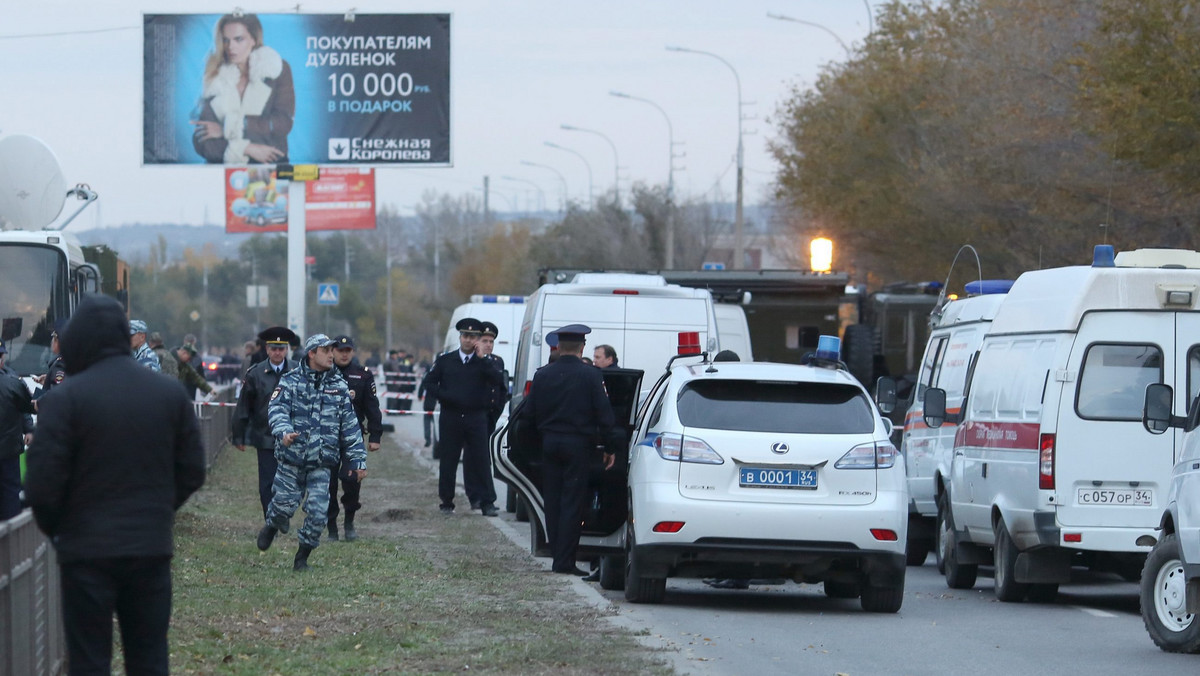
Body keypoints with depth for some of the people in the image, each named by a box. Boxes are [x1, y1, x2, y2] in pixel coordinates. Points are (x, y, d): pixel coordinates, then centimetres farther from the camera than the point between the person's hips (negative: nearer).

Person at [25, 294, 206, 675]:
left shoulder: (65, 398, -11)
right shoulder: (170, 394, 5)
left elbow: (42, 485, -12)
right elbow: (192, 472, 9)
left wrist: (54, 528, 6)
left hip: (88, 549, -4)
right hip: (152, 547, 4)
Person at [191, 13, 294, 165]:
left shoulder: (278, 69, 9)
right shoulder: (215, 77, 9)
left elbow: (283, 123, -2)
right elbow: (201, 142, 3)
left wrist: (226, 128, -3)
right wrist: (247, 148, -10)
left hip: (270, 168, -1)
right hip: (224, 172, 1)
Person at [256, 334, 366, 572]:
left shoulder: (339, 386, 6)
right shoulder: (291, 381, -2)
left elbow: (350, 425, 8)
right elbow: (277, 409, -14)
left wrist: (358, 460, 5)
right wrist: (283, 431, -35)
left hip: (322, 463, 2)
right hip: (291, 458, -2)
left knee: (318, 512, -6)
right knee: (284, 504, 5)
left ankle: (302, 557, 11)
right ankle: (271, 526, 40)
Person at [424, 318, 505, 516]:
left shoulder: (483, 363, 4)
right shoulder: (445, 361, 8)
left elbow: (500, 381, -13)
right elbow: (430, 384, 9)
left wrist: (483, 358, -16)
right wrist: (445, 397, -8)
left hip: (476, 418, -1)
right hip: (450, 417, 1)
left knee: (481, 460, -4)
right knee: (448, 461, 4)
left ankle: (487, 503, -1)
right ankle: (446, 502, 13)